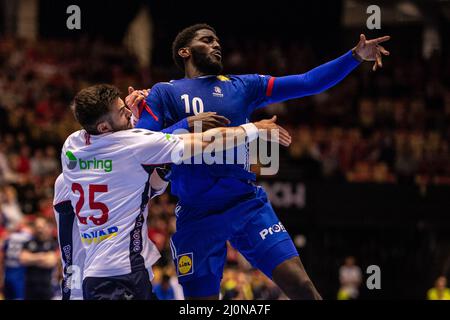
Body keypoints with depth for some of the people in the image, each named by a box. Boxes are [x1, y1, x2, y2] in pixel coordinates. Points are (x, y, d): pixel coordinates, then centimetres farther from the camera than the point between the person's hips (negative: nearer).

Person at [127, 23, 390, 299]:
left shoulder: (242, 86, 12)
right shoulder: (164, 93, 4)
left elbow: (307, 83, 9)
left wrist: (355, 57, 0)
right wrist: (187, 126, -18)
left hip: (248, 204, 2)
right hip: (197, 216, -2)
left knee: (301, 285, -12)